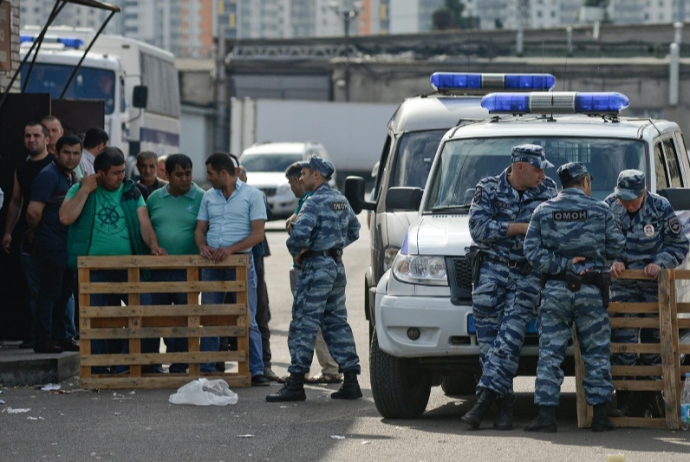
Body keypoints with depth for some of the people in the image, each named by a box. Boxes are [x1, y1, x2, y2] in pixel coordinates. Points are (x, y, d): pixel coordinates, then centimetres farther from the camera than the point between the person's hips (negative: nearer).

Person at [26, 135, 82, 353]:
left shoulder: (73, 178, 14)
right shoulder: (48, 176, -14)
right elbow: (34, 212, -20)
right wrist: (37, 231, -5)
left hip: (69, 244, 9)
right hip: (51, 245, -9)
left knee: (65, 292, 14)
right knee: (49, 292, -5)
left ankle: (64, 337, 21)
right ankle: (43, 340, 0)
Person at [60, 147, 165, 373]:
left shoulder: (131, 192, 10)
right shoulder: (80, 190, 5)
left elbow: (144, 223, 1)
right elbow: (66, 217, -10)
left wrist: (153, 244, -17)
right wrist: (85, 190, -9)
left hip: (128, 265, 1)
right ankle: (98, 372, 5)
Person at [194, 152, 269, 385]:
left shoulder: (252, 195, -1)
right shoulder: (208, 197, 13)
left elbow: (258, 233, -7)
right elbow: (200, 228, 12)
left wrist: (231, 249, -19)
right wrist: (202, 246, -10)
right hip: (212, 262, 4)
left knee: (248, 320, -5)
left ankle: (256, 371, -4)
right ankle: (206, 370, 11)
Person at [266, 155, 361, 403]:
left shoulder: (315, 202, -15)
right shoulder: (341, 200, 13)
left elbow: (300, 234, -27)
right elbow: (354, 230, 25)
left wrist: (296, 252, -8)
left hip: (317, 266, -9)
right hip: (337, 266, 9)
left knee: (304, 324, -7)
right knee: (337, 323, 12)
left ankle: (296, 383, -8)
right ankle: (350, 380, 10)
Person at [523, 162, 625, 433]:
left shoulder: (543, 212, 5)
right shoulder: (600, 211, 2)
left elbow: (532, 251, -4)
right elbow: (617, 247, 4)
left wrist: (562, 263, -6)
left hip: (555, 290, 1)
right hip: (591, 291, -1)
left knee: (550, 354, 1)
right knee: (596, 353, 6)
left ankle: (546, 416, -5)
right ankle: (599, 415, 5)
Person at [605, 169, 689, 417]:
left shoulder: (660, 208, -9)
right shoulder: (608, 207, -5)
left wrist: (660, 263, -17)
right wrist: (613, 261, -13)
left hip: (655, 283, 0)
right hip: (622, 283, 1)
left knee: (655, 337, 3)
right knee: (622, 338, -7)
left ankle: (652, 395, 14)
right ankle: (627, 402, -4)